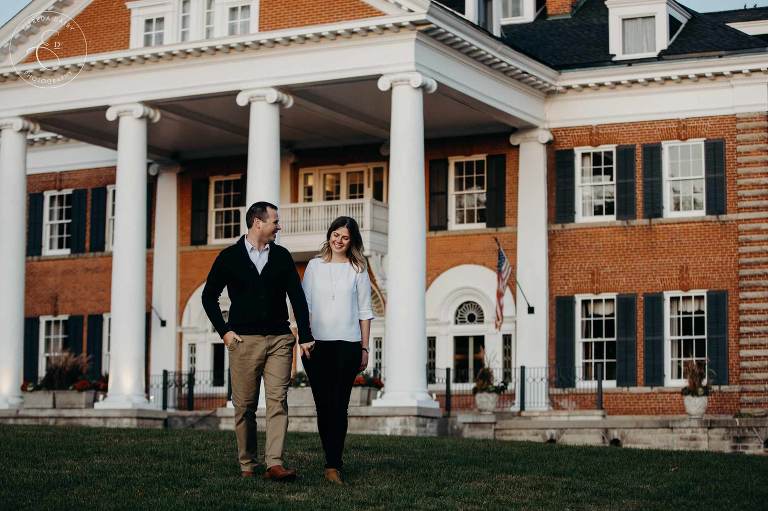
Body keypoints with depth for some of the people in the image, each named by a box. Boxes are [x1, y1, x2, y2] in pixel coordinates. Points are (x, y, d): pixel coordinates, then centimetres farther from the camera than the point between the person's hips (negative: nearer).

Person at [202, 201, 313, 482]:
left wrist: (306, 336, 4)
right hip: (244, 340, -1)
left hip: (279, 339, 2)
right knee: (245, 406, 2)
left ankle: (275, 463, -16)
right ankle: (247, 466, 12)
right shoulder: (230, 257, 4)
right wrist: (224, 331, 1)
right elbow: (209, 296, 9)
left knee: (278, 401, -10)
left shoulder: (282, 256, 11)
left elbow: (297, 297, 11)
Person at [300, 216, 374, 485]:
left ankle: (333, 466, -11)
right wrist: (303, 337, -2)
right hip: (317, 344, 2)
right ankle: (333, 460, 12)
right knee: (322, 404, 2)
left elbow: (364, 311, 9)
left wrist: (364, 348, 5)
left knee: (339, 406, -8)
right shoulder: (314, 266, 10)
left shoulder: (358, 269, 8)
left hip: (347, 344, -2)